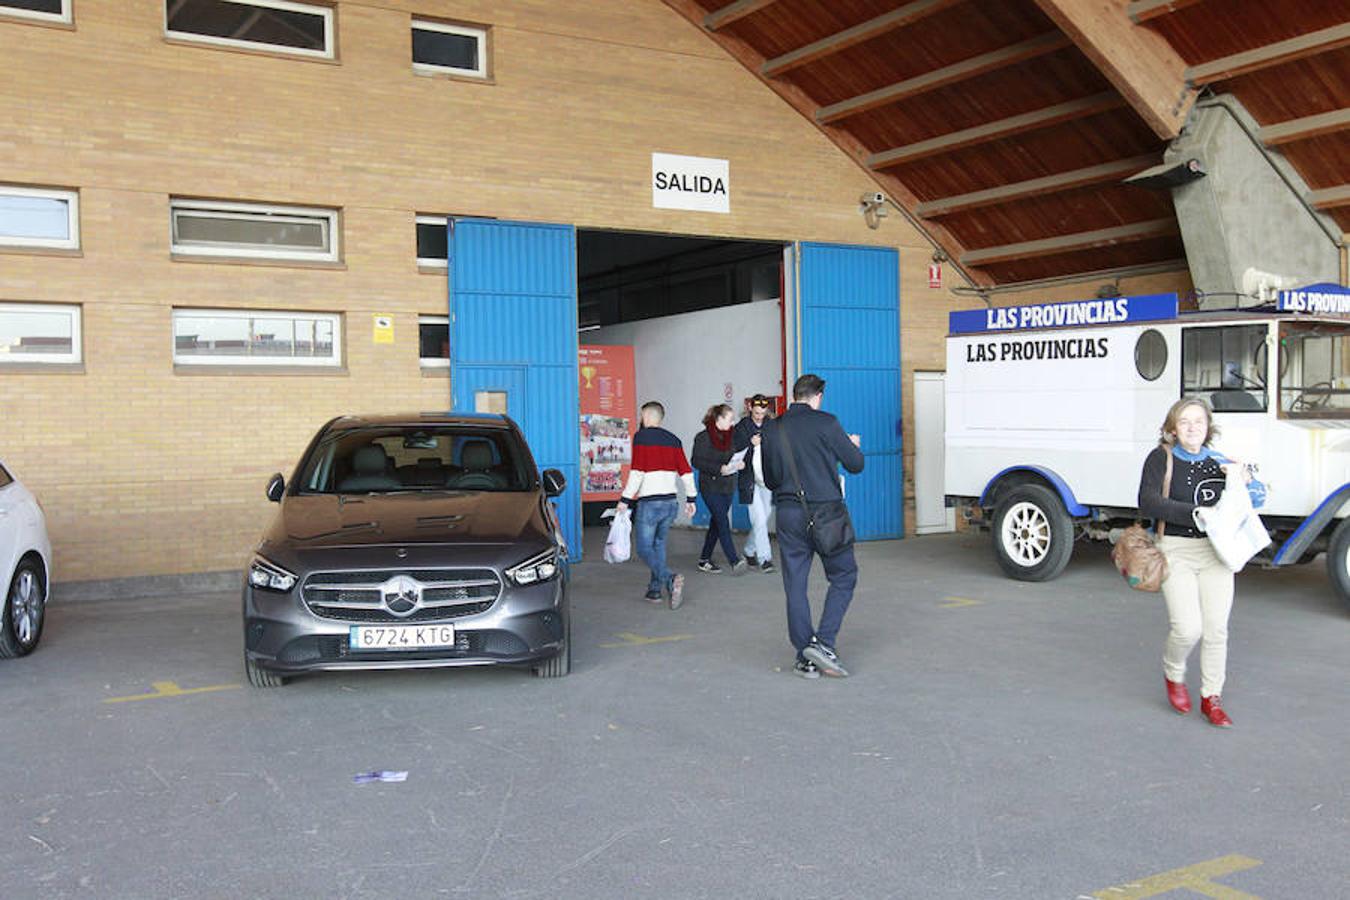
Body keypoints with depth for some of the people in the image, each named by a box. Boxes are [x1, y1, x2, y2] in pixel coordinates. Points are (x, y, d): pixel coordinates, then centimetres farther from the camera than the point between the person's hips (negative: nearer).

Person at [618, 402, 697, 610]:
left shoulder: (641, 436, -6)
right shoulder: (673, 440, 11)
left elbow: (637, 472, -14)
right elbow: (686, 472, 9)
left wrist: (626, 499, -10)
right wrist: (690, 499, 17)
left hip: (649, 502, -6)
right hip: (671, 501, 6)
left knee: (644, 548, -2)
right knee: (659, 543, 20)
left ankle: (670, 579, -24)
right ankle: (655, 590, 19)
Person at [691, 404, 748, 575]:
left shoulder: (730, 436, 11)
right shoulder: (703, 437, -9)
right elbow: (697, 461, -13)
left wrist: (739, 463, -4)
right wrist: (719, 469, -23)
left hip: (728, 487, 7)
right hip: (711, 486, -7)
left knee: (716, 523, 10)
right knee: (723, 523, -13)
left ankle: (704, 559, 20)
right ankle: (734, 561, -17)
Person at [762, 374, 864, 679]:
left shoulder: (772, 430, 6)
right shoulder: (826, 423, -7)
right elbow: (855, 464, 0)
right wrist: (853, 446, 21)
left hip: (788, 514, 4)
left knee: (795, 585, 8)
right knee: (844, 576, 10)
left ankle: (805, 658, 10)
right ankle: (824, 642, -3)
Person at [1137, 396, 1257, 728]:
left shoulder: (1220, 461, 10)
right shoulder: (1161, 458, -2)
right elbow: (1148, 502, -16)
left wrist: (1243, 480, -6)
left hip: (1215, 551, 4)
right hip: (1176, 551, -4)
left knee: (1216, 629, 3)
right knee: (1188, 628, -12)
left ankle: (1211, 699, 19)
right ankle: (1173, 675, 19)